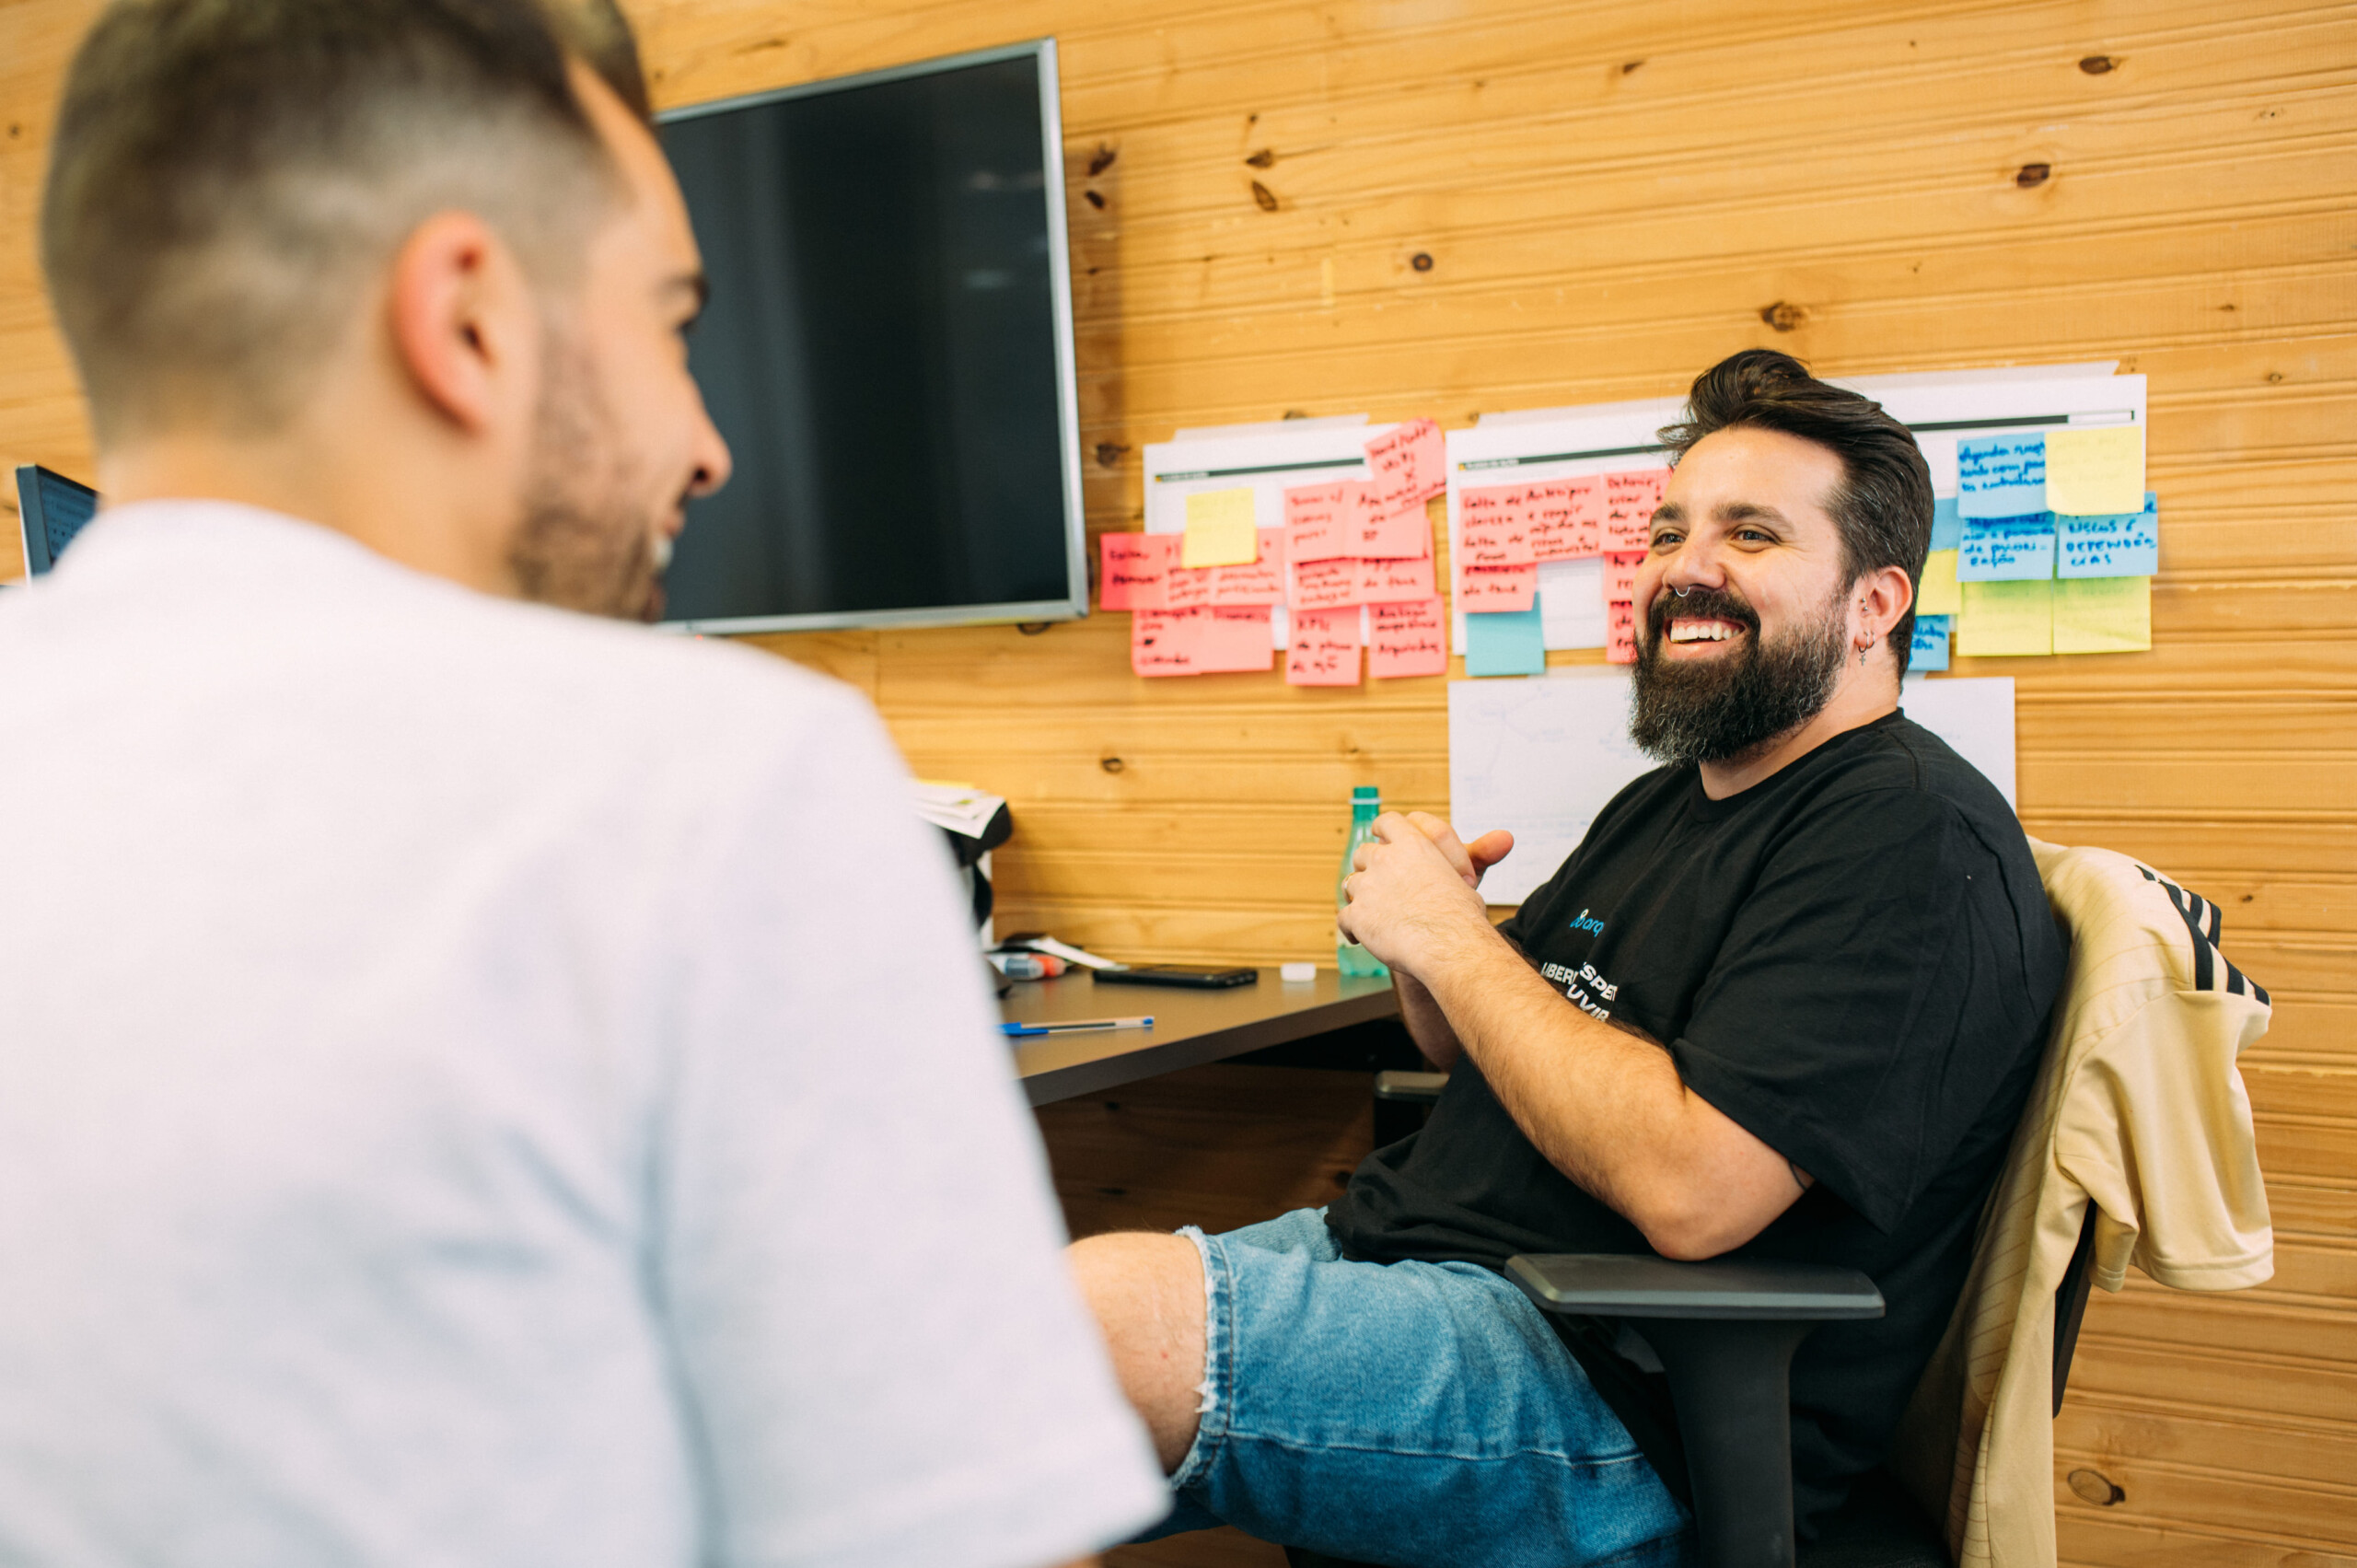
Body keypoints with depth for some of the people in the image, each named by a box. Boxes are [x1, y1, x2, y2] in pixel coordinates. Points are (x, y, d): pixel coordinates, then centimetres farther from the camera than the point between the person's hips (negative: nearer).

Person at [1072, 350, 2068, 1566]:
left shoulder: (1915, 837, -13)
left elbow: (1690, 1186, -25)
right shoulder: (1665, 802, 17)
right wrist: (1414, 933, 0)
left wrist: (1451, 936, -14)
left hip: (1619, 1393, -9)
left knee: (1101, 1308, -29)